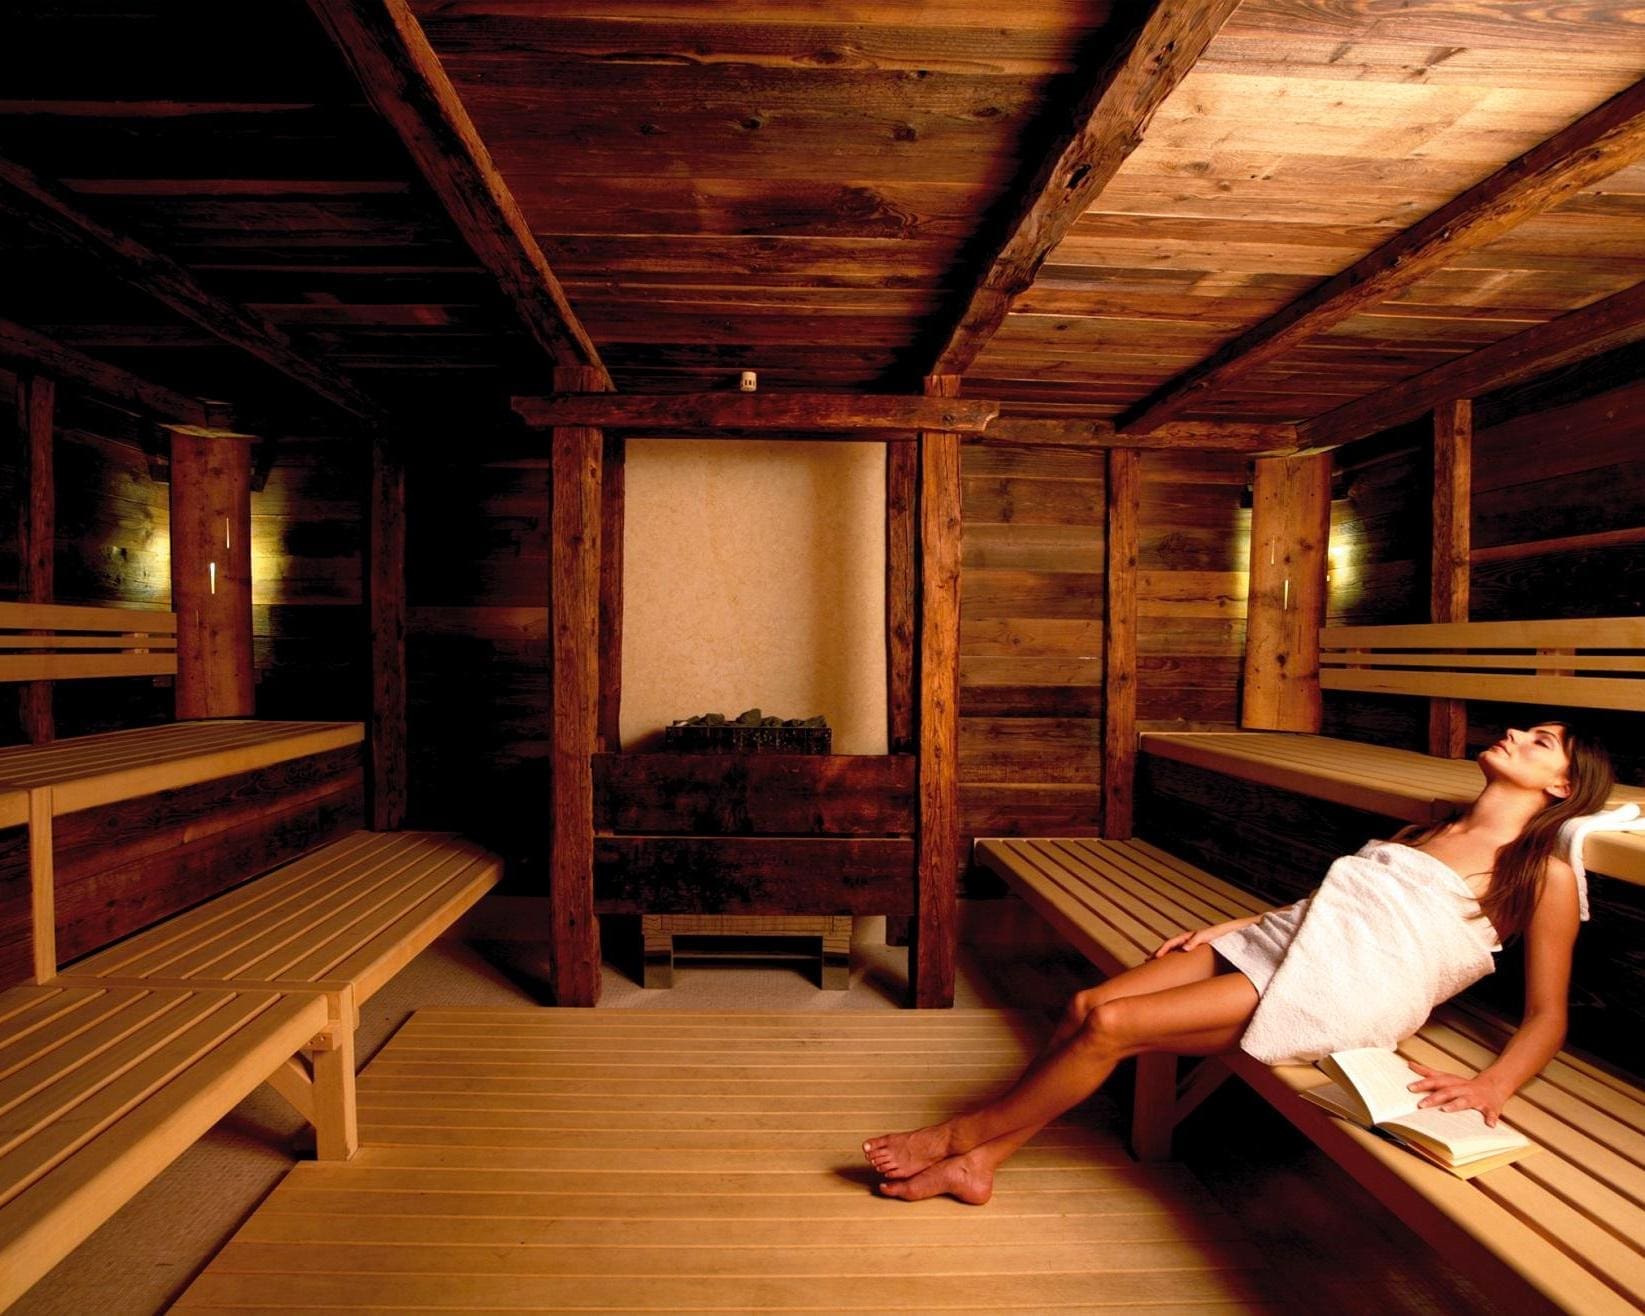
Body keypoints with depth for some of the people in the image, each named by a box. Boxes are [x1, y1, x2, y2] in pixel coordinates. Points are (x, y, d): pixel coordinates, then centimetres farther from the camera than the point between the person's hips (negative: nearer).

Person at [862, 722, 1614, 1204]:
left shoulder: (1545, 876, 5)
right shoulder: (1431, 833, 24)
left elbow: (1546, 1017, 2)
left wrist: (1492, 1087, -18)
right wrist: (1228, 926, 16)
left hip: (1344, 993, -7)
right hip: (1278, 940, 7)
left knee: (1113, 1027, -19)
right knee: (1088, 1004, -11)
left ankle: (962, 1134, -1)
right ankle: (978, 1164, 0)